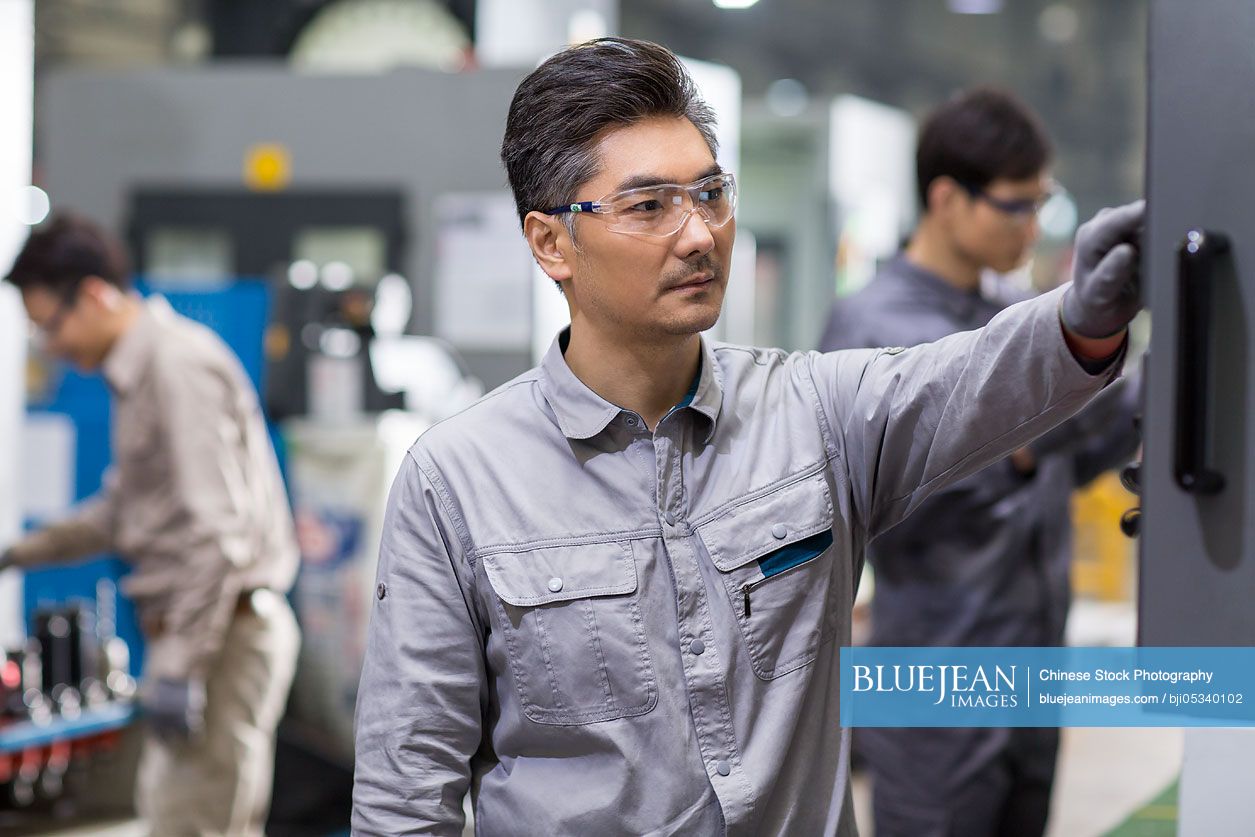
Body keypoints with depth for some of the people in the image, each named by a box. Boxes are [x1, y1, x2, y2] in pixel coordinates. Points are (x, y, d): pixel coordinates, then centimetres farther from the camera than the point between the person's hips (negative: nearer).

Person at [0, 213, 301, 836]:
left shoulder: (180, 367, -15)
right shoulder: (137, 370, 16)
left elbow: (216, 531, -22)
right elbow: (124, 507, 26)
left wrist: (178, 667, -22)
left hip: (223, 629, -10)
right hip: (194, 626, 10)